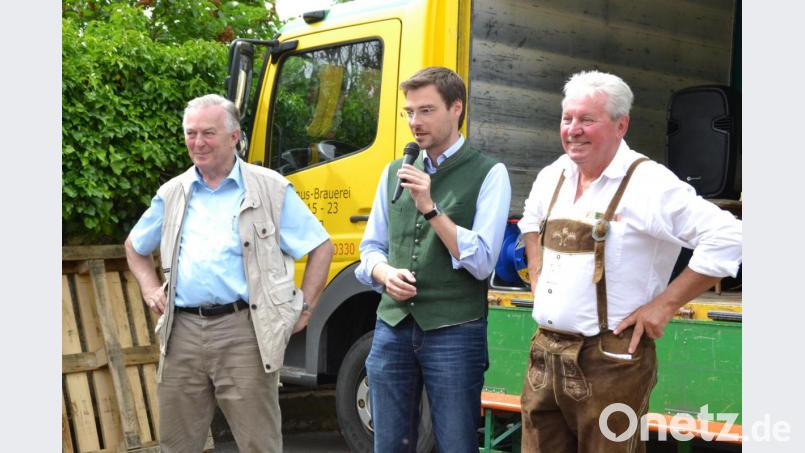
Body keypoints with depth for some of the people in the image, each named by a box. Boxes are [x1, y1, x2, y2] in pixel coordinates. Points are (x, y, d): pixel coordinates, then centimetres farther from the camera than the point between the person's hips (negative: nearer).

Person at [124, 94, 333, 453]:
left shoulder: (271, 189, 3)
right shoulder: (172, 195, 14)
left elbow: (321, 247, 7)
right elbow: (135, 247, 30)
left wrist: (304, 309, 1)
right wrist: (149, 289, 14)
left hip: (244, 331, -4)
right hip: (182, 332, 4)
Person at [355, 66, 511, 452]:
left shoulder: (488, 173, -3)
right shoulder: (395, 172, 13)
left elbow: (481, 261, -10)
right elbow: (371, 248, 18)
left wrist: (430, 208, -16)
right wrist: (385, 275, -5)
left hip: (454, 332, -4)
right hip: (393, 327, 5)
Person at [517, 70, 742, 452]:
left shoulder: (648, 183, -13)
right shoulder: (552, 178, 10)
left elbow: (726, 237, -18)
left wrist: (665, 304, -16)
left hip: (610, 360, -7)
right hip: (545, 353, 7)